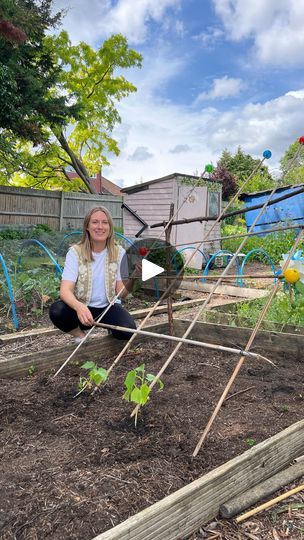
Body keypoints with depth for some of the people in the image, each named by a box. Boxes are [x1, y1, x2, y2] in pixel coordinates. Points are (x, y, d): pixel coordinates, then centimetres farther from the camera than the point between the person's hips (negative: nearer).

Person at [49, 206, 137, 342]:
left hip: (109, 307, 1)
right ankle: (80, 335, -1)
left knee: (127, 331, -29)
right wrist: (79, 307, -46)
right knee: (56, 311, -31)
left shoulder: (119, 252, -6)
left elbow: (121, 293, -9)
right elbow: (65, 290, -24)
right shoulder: (75, 252, -12)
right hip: (82, 308, 0)